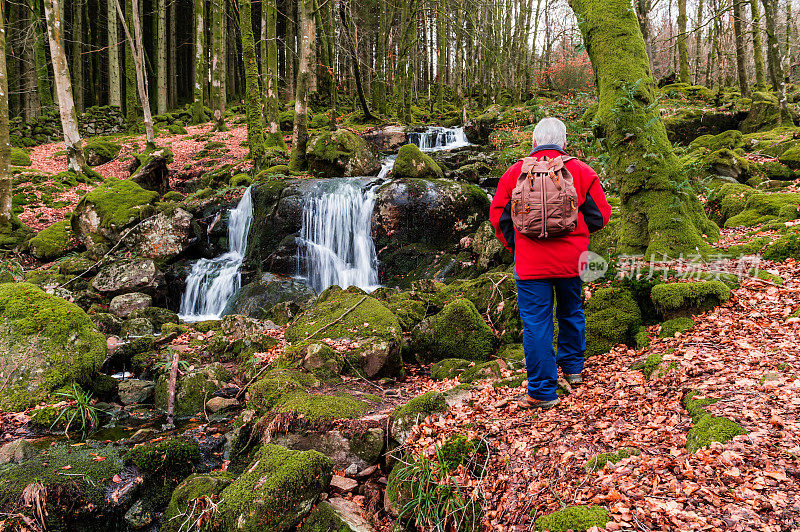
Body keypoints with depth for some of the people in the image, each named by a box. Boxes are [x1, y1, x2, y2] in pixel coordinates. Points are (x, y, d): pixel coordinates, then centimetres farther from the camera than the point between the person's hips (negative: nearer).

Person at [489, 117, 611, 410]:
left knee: (536, 322, 2)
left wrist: (514, 246, 16)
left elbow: (498, 216, 3)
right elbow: (601, 215, 3)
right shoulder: (581, 171, 1)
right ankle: (573, 367, 41)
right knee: (571, 312, 23)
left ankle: (542, 391, 6)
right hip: (571, 259, 2)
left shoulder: (514, 173, 0)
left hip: (530, 263, -2)